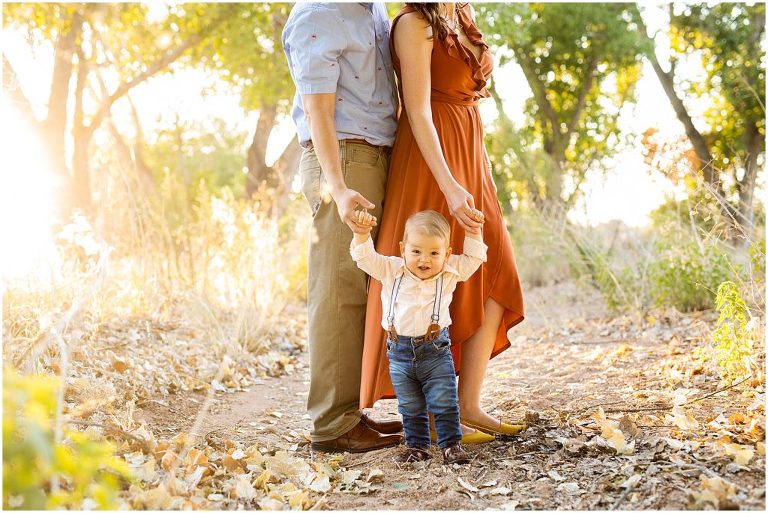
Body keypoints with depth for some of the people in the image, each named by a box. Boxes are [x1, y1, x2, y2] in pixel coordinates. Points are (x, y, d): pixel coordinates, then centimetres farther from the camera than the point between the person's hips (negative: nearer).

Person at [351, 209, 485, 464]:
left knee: (445, 404, 0)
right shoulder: (391, 271, -2)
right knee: (410, 408, 12)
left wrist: (473, 230, -4)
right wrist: (361, 232, -20)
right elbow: (365, 257, -5)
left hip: (436, 350, -1)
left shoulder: (450, 273, 0)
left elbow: (473, 258, 7)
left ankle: (451, 444, 10)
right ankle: (417, 445, 24)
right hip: (400, 352, 1)